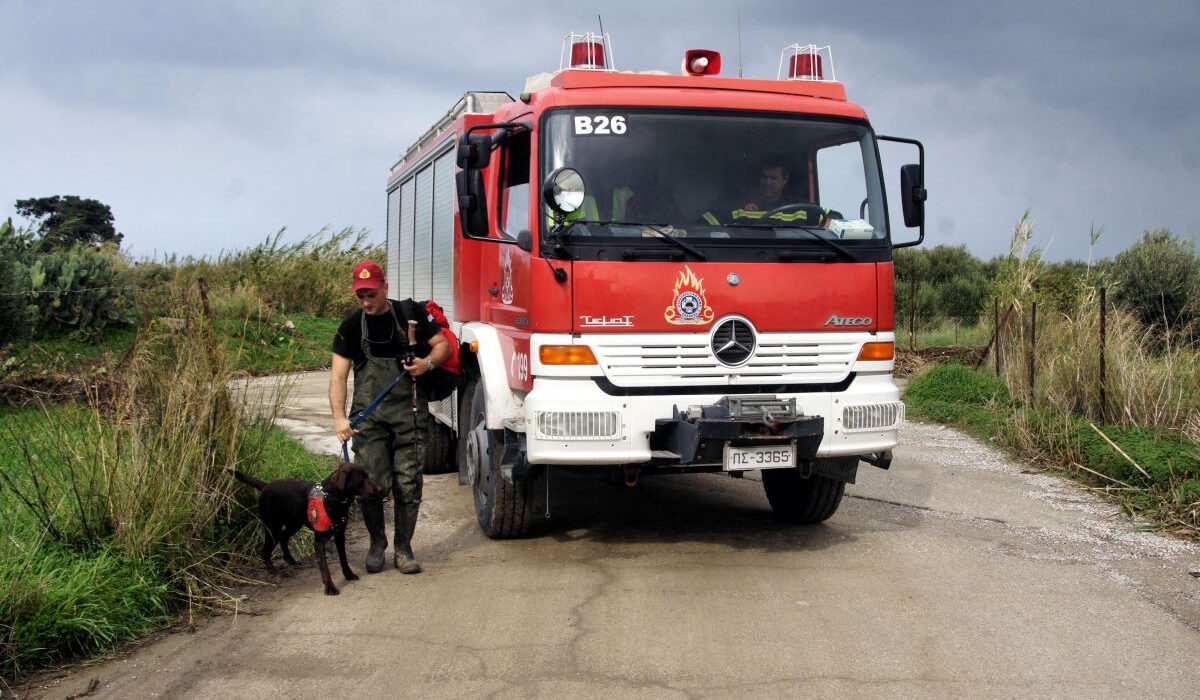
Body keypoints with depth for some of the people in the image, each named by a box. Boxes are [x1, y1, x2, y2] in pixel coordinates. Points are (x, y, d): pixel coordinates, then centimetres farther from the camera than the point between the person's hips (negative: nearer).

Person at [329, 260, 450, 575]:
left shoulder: (411, 314, 3)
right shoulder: (351, 327, 5)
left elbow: (444, 345, 10)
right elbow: (338, 376, 0)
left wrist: (428, 363, -13)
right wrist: (339, 417, -13)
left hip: (409, 411, 0)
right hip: (369, 415, 0)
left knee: (408, 483, 0)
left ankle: (403, 548, 12)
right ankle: (376, 544, 15)